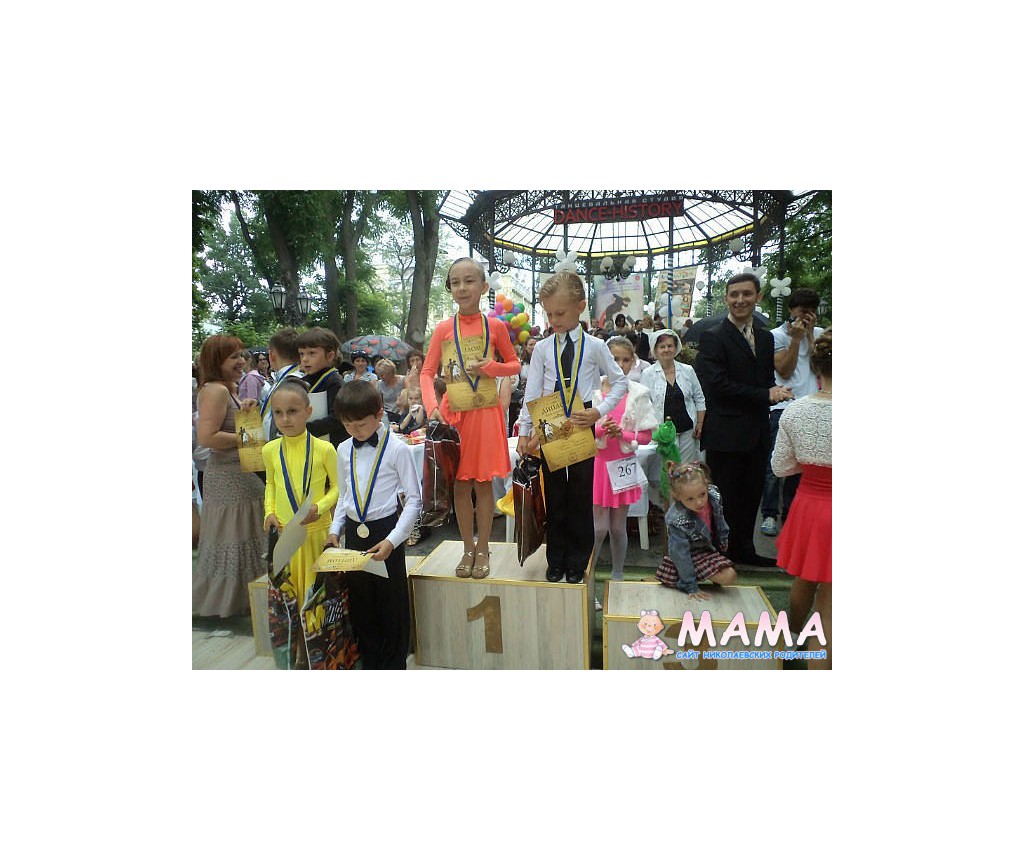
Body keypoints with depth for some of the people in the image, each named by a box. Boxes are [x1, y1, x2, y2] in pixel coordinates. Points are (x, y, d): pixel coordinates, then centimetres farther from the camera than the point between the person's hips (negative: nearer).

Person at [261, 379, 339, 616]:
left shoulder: (324, 449, -12)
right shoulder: (270, 450, -1)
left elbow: (337, 486, -2)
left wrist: (320, 507, -17)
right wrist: (269, 512, 1)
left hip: (317, 529, -3)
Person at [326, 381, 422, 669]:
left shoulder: (397, 449, -13)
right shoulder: (344, 450, 4)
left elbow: (414, 500, -11)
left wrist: (392, 540, -18)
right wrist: (334, 529, 2)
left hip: (385, 532, -5)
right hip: (354, 533, 5)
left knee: (391, 604, 5)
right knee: (360, 603, 15)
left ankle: (393, 664, 24)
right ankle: (369, 662, 33)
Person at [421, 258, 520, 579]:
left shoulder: (495, 327, -1)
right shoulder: (444, 328, -1)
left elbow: (515, 365, 8)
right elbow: (427, 372, 0)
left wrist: (490, 367, -12)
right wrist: (432, 407, -15)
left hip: (485, 413, -1)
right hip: (453, 412, 1)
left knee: (483, 482, 6)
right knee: (460, 483, 7)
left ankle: (483, 549, 21)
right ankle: (468, 549, 23)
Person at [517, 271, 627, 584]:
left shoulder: (594, 346, -1)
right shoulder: (542, 349, 2)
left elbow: (620, 382, 6)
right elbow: (531, 393, 0)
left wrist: (600, 411, -8)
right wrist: (524, 431, -7)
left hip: (582, 427, -1)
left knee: (581, 494, 6)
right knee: (554, 496, 10)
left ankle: (577, 561, 21)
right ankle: (556, 560, 24)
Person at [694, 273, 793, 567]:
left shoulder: (766, 338, 15)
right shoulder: (713, 337, -8)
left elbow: (768, 380, 17)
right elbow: (717, 385, -18)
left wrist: (775, 391, -8)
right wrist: (765, 395, -15)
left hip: (756, 434, 7)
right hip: (726, 435, -7)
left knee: (751, 495, 16)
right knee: (726, 498, 2)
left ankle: (743, 549, 31)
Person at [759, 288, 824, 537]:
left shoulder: (818, 334, 11)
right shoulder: (777, 335, 0)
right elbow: (784, 371, -8)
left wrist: (810, 334, -5)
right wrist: (796, 338, -10)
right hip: (782, 407, -4)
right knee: (774, 466, -2)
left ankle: (790, 514, 20)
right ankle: (769, 514, 10)